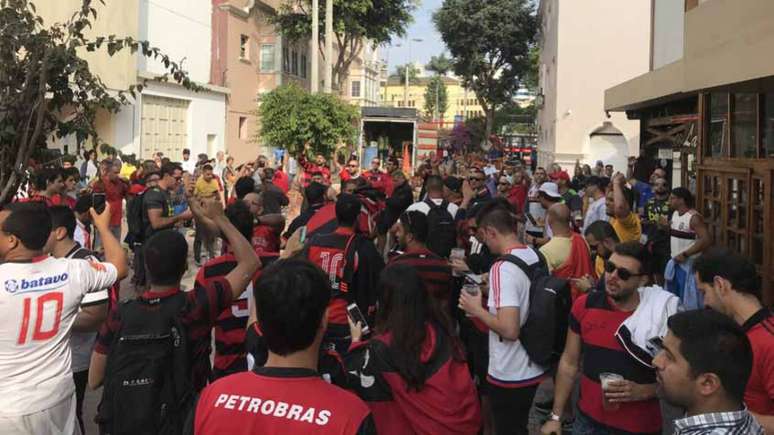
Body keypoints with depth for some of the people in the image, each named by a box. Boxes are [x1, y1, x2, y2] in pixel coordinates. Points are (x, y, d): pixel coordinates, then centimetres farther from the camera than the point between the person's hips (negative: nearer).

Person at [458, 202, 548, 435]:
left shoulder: (502, 268, -25)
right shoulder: (538, 258, 0)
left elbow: (509, 329, -30)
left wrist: (477, 310, -16)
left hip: (509, 374, -8)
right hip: (533, 367, 8)